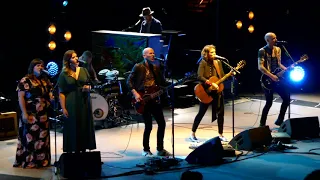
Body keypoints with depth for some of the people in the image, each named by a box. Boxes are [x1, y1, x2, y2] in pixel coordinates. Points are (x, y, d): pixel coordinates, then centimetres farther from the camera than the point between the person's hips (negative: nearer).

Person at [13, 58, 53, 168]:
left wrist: (52, 97, -1)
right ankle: (28, 161, 1)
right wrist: (24, 113, -18)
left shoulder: (45, 81, 14)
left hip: (43, 115, 7)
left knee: (43, 138, 9)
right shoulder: (25, 80, -6)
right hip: (30, 115, -7)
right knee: (30, 138, -5)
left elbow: (49, 93, 24)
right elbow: (20, 97, -11)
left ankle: (42, 160, 17)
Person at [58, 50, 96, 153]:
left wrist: (88, 88, -6)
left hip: (84, 103, 4)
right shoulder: (64, 74, -3)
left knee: (85, 127, 6)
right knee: (73, 129, -1)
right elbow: (61, 93, -6)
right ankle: (74, 150, 7)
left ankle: (83, 149, 15)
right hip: (71, 105, -4)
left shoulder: (83, 70, 8)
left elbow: (90, 85, 17)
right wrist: (63, 108, -12)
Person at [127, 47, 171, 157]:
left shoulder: (156, 67, 12)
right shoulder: (138, 67, -5)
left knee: (162, 123, 3)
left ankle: (160, 149, 14)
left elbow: (162, 82, 14)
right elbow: (129, 81, -6)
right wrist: (135, 93, -16)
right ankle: (146, 150, 10)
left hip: (154, 99, 6)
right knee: (148, 126, -6)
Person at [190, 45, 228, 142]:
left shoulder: (218, 62, 7)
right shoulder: (203, 63, -10)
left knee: (220, 113, 5)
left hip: (218, 91, 5)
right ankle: (193, 134, 12)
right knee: (201, 113, 1)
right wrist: (211, 83, -28)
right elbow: (200, 77, -23)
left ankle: (221, 134, 17)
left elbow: (223, 77, 9)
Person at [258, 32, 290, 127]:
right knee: (269, 102, -7)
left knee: (287, 98, 2)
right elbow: (260, 67, -17)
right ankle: (262, 124, 7)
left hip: (277, 79, 7)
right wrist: (271, 76, -22)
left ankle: (280, 121, 15)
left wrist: (287, 69, -2)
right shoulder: (262, 51, -10)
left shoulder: (278, 49, 11)